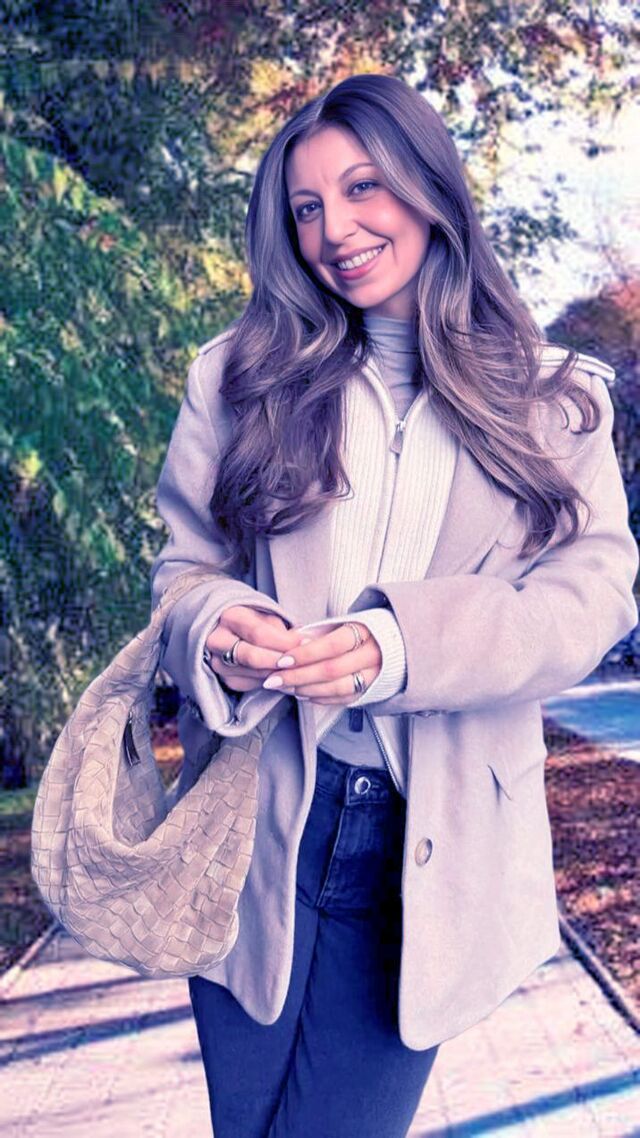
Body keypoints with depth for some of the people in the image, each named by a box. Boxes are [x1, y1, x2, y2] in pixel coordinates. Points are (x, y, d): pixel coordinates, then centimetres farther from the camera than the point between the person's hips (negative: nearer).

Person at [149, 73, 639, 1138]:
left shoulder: (553, 401, 3)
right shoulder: (241, 376, 4)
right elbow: (185, 564, 4)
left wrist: (399, 647, -24)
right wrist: (218, 631, -22)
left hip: (432, 843, 0)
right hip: (258, 822, 1)